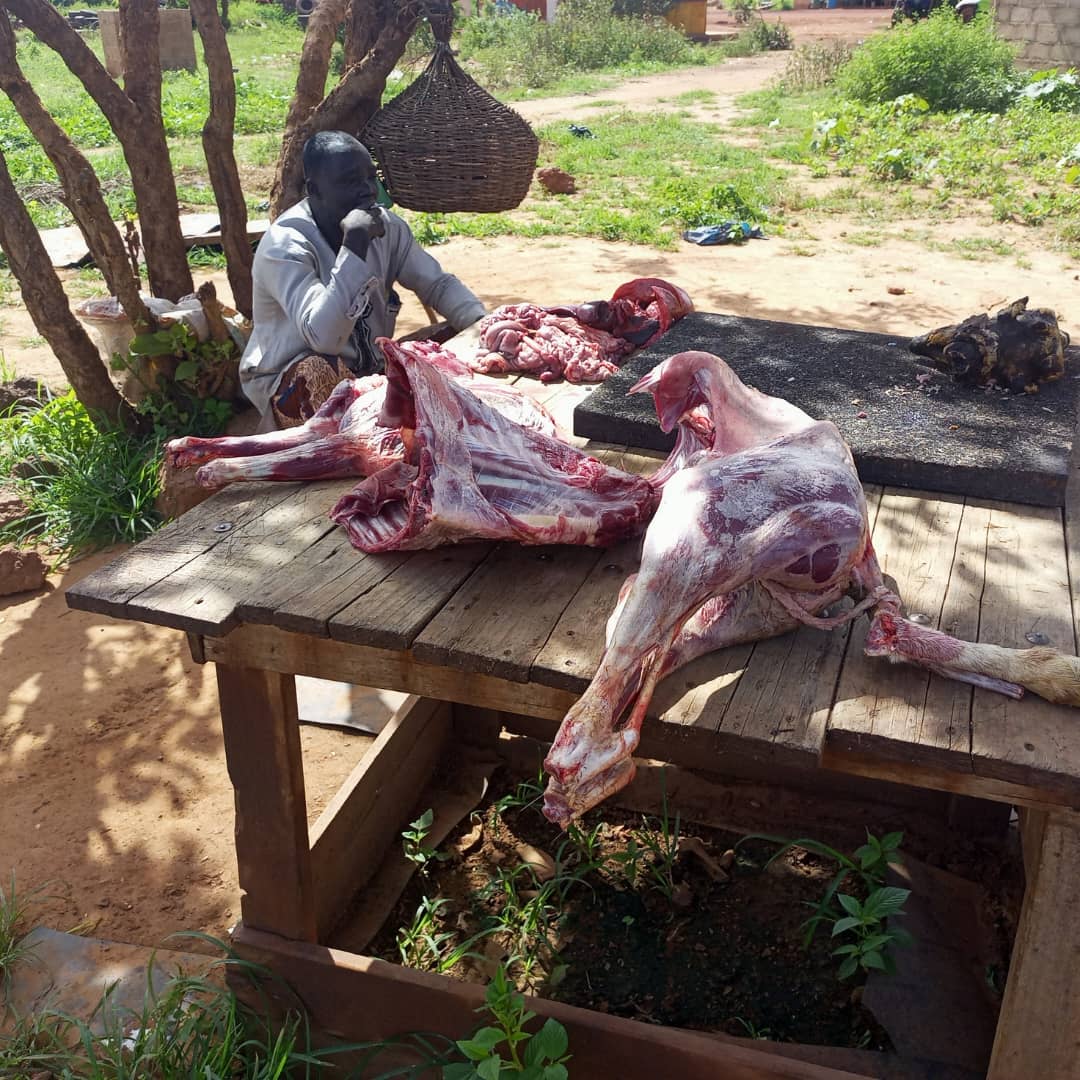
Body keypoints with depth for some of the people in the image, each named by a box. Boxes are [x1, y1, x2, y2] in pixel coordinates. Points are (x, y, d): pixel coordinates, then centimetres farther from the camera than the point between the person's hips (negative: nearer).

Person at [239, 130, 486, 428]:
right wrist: (355, 242, -38)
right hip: (291, 386, -6)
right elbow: (324, 337, -38)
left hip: (370, 369, 6)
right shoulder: (284, 245, -23)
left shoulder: (386, 226, -3)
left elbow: (438, 284, 3)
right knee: (321, 373, -39)